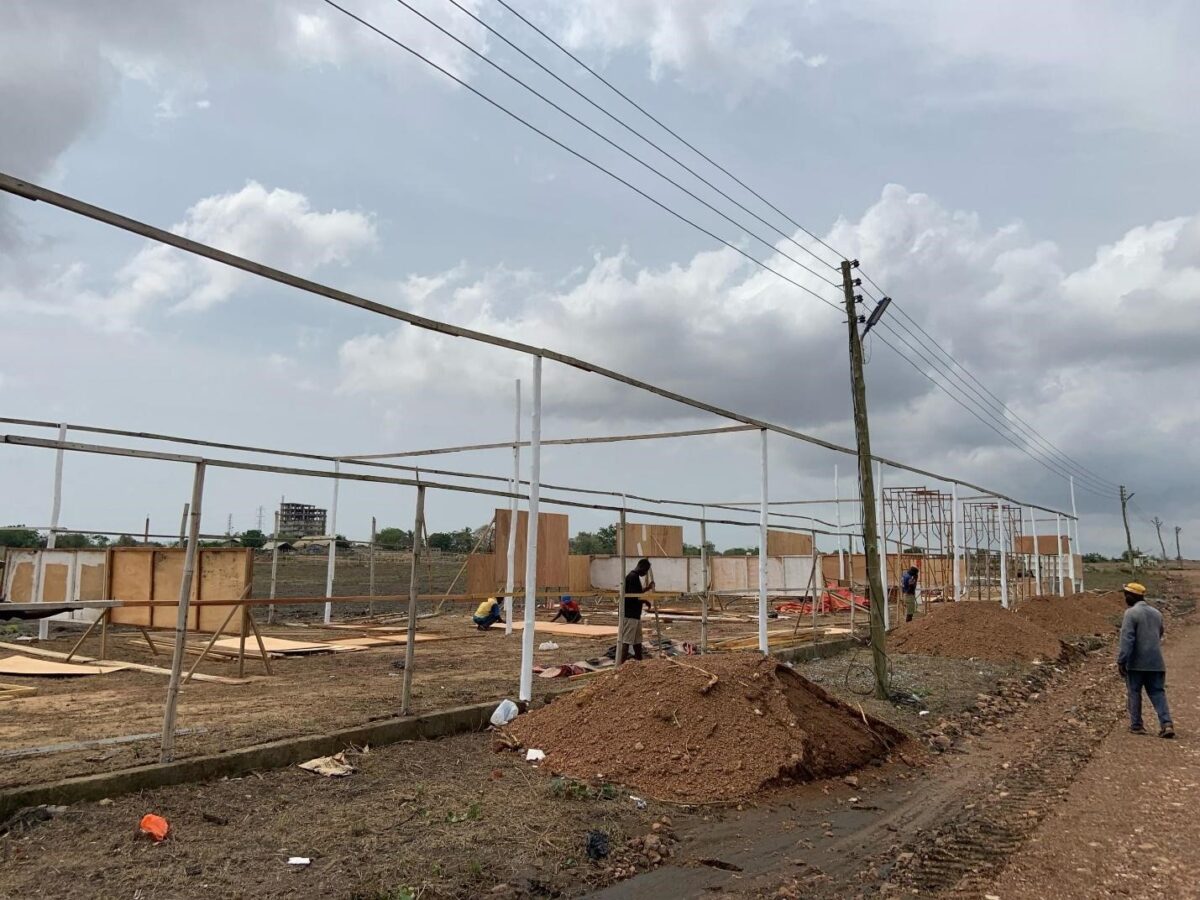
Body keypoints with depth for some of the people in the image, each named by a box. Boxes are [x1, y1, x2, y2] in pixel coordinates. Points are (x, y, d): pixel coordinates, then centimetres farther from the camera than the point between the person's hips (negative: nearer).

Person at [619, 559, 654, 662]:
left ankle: (639, 660, 27)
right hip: (629, 614, -10)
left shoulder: (635, 577, 15)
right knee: (626, 640, -9)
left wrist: (648, 588, 21)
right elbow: (632, 596, -24)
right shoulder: (632, 577, -17)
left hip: (635, 614, 10)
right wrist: (645, 601, -11)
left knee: (637, 639, 18)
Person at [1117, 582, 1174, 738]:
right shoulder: (1157, 613, 11)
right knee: (1158, 692, 8)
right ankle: (1166, 724, -5)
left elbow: (1127, 639, -18)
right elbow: (1159, 636, 23)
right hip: (1156, 662, 6)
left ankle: (1136, 725, 12)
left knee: (1134, 693, 6)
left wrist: (1121, 661, -17)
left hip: (1136, 662, -6)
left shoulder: (1131, 613, -12)